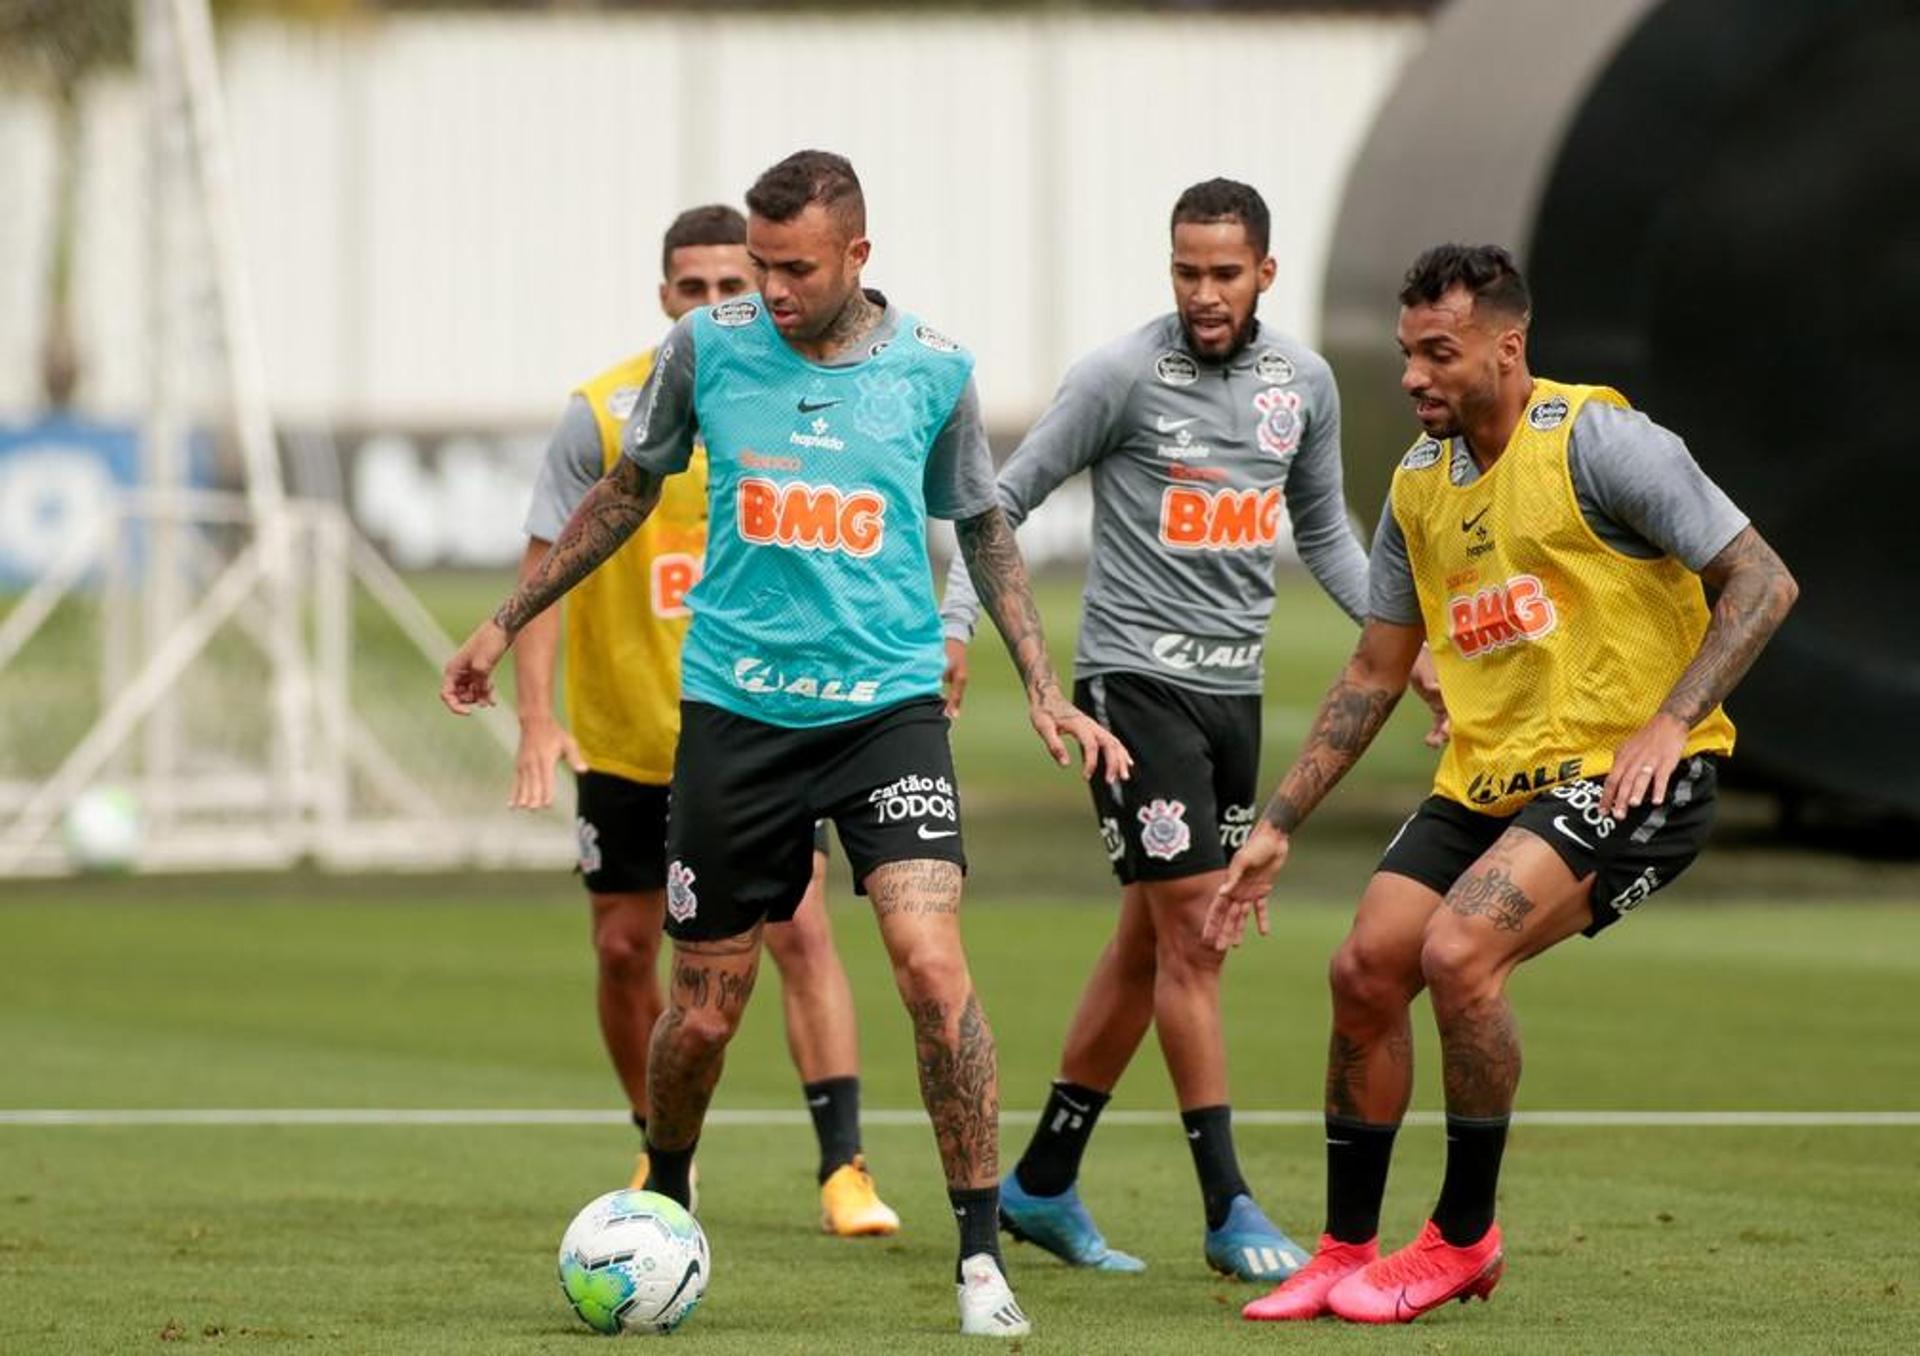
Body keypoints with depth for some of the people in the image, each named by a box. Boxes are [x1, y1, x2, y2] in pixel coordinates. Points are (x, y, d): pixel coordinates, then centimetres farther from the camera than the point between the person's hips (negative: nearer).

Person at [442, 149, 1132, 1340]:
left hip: (887, 704, -1)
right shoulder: (708, 348, -2)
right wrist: (509, 624, 18)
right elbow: (629, 490, 14)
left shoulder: (934, 370, -2)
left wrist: (1045, 691, 7)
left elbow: (985, 530, 13)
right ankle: (664, 1203, 36)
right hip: (736, 708, 1)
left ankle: (983, 1256, -10)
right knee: (704, 1015, 6)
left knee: (934, 967, -19)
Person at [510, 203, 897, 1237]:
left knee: (800, 928, -14)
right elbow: (543, 570, -10)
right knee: (624, 950, 8)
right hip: (626, 734, 0)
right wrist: (535, 721, -19)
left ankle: (844, 1166, -15)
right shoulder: (601, 417, -11)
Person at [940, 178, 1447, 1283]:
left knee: (1152, 943, 10)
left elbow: (1325, 533, 19)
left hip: (1235, 685, 6)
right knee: (1192, 933, -10)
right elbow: (1007, 498, -5)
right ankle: (1229, 1210, -8)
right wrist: (956, 625, -17)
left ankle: (1044, 1182, 21)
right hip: (1137, 678, -6)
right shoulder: (1126, 374, -10)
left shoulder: (1303, 381, 7)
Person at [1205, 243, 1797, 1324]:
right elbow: (1375, 675, 19)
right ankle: (1346, 1254, 12)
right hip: (1485, 778, 8)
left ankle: (1463, 1238, -6)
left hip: (1627, 775, -7)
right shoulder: (1419, 487, 10)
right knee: (1365, 969, -3)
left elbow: (1762, 581, -13)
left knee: (1456, 951, -24)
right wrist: (1277, 826, 14)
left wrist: (1671, 720, -23)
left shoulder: (1598, 441, -13)